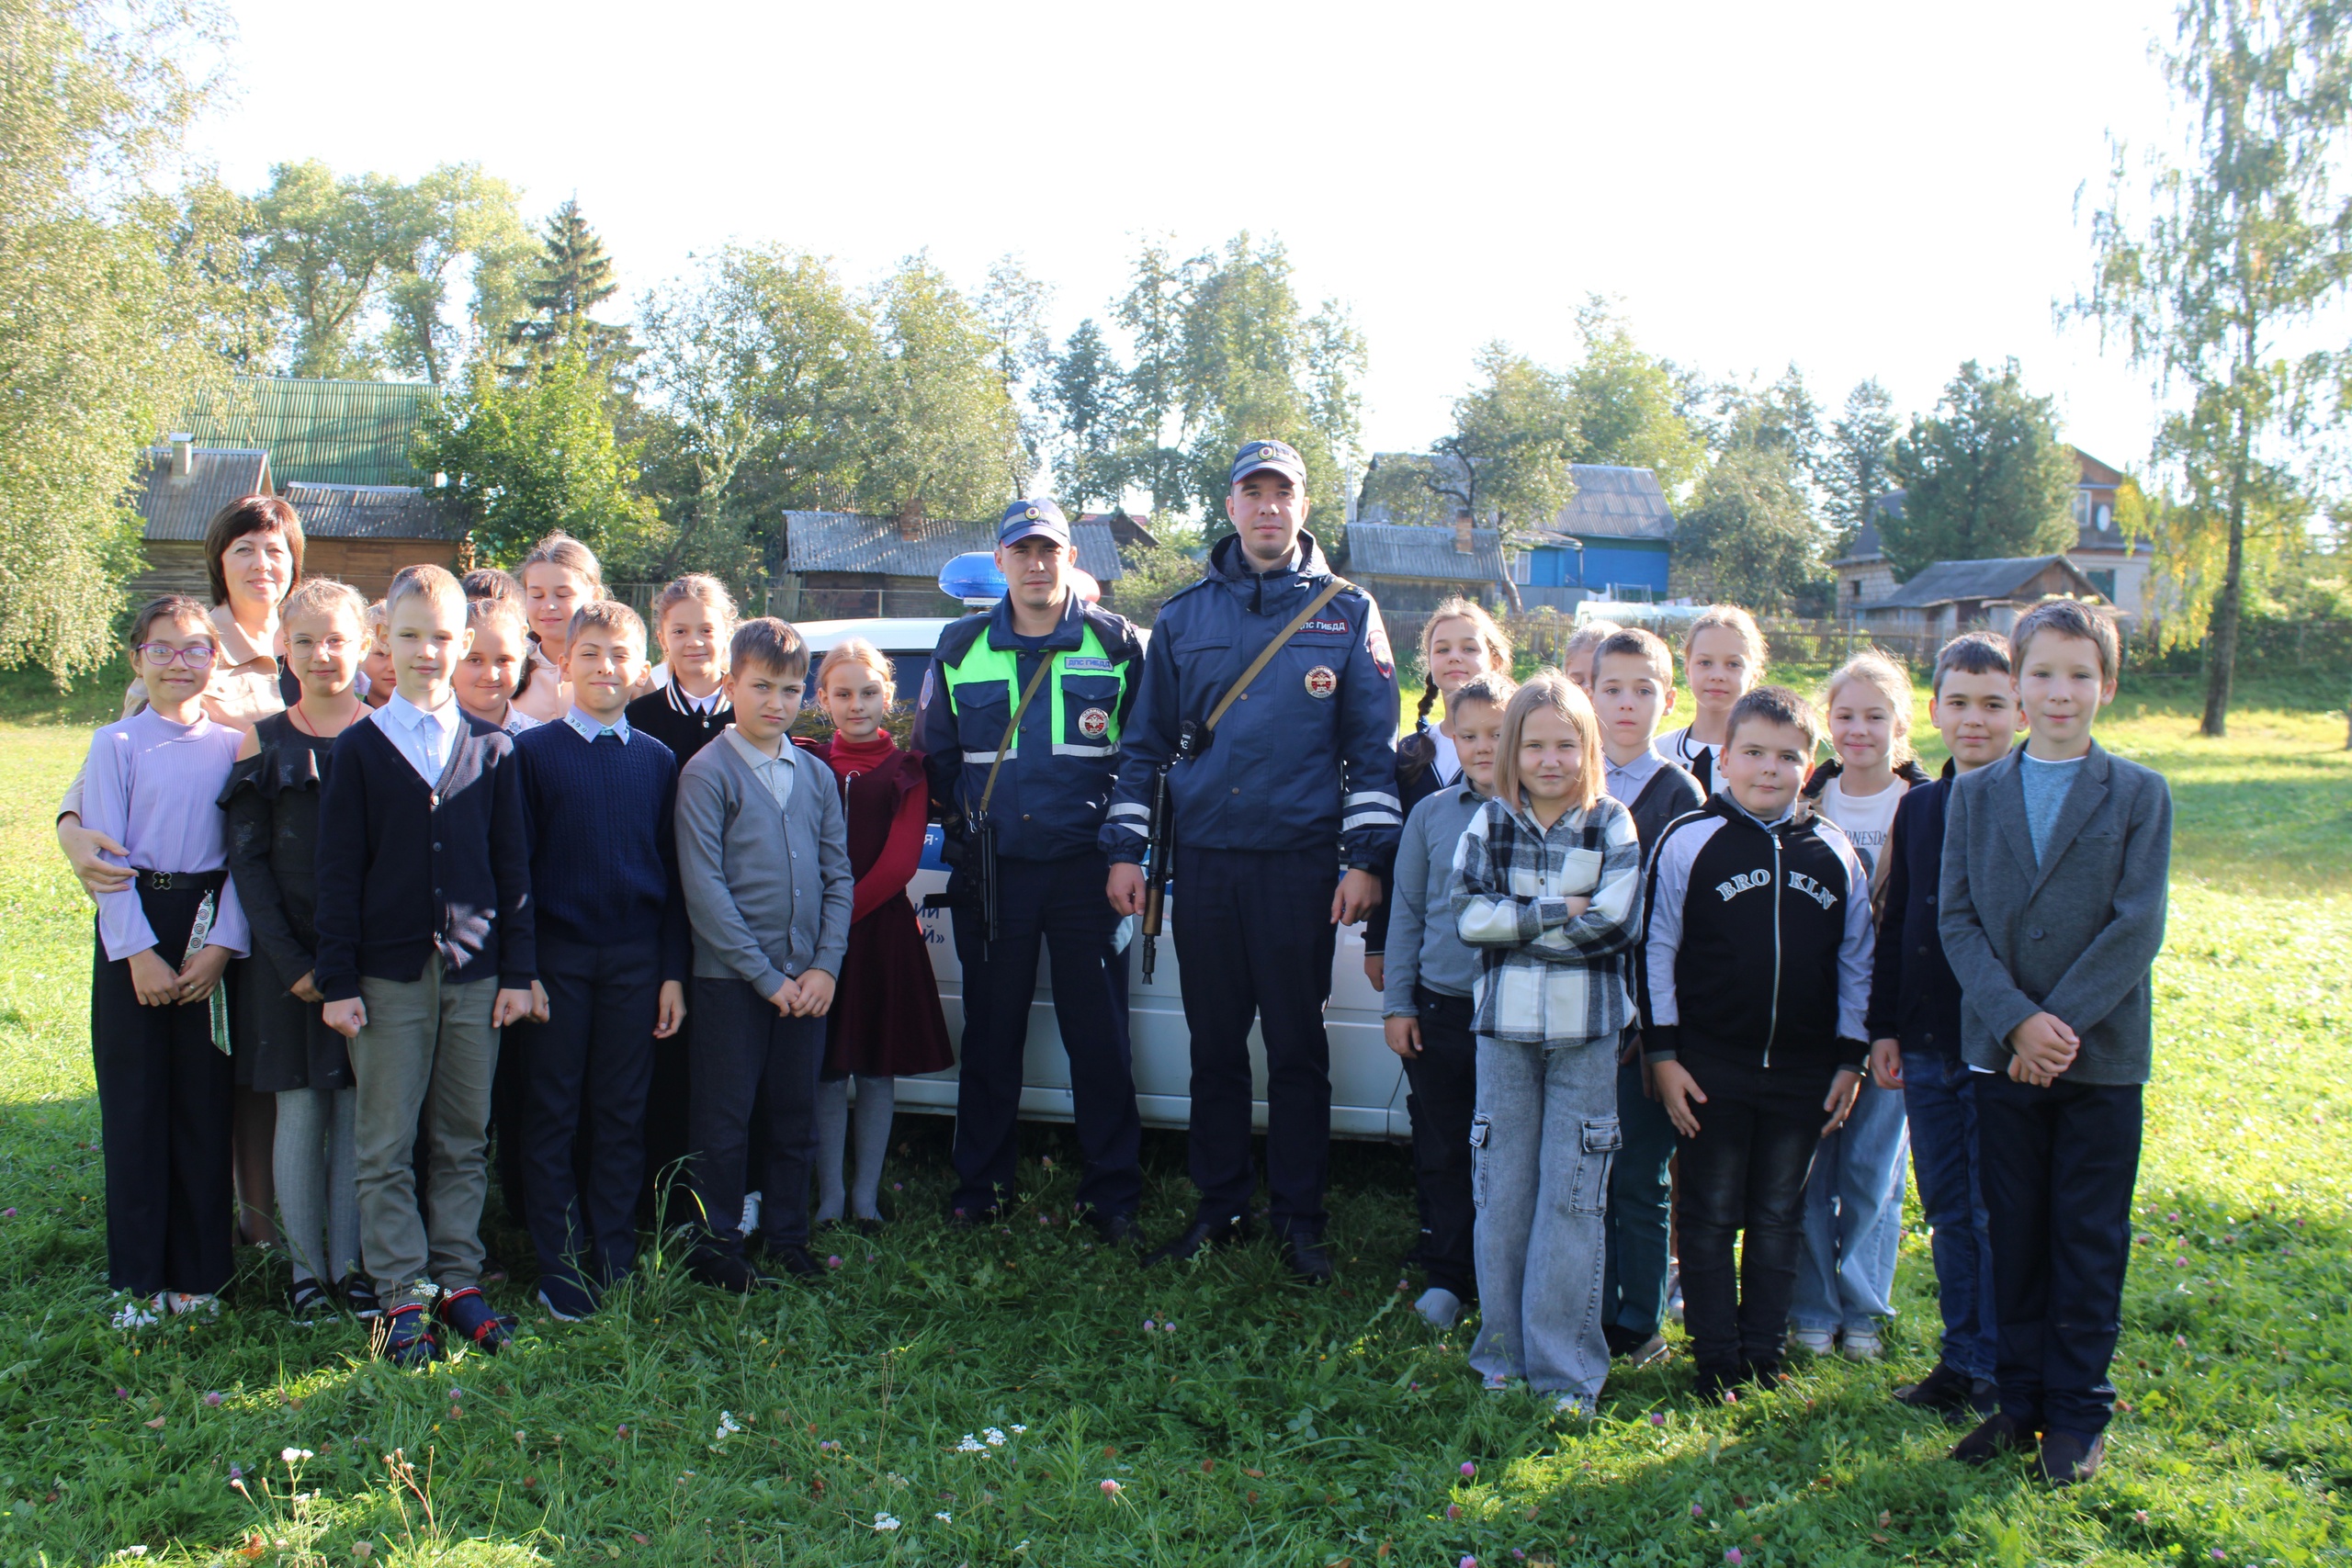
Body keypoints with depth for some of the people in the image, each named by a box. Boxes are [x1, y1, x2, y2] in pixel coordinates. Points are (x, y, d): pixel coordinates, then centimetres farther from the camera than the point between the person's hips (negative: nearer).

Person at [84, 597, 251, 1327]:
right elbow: (108, 857, -4)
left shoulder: (233, 745, 4)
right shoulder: (116, 745, 0)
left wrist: (223, 944, -8)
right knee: (136, 1101, 3)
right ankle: (141, 1277, 14)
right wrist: (139, 951, -10)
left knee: (205, 1100, 4)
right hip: (134, 927, -1)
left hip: (211, 927, 1)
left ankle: (198, 1272, 15)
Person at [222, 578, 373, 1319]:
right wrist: (291, 958, -9)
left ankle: (349, 1263, 15)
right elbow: (247, 860, 1)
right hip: (289, 950, 0)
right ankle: (305, 1266, 16)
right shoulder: (265, 742, 3)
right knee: (300, 1109, 4)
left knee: (359, 1108, 4)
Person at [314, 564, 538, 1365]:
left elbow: (513, 866, 6)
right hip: (390, 975, -1)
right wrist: (338, 980, -4)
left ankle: (457, 1280, 20)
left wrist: (518, 970, 2)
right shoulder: (358, 749, 2)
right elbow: (338, 873, 0)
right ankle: (401, 1294, 12)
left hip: (475, 973, 1)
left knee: (464, 1140, 9)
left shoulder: (492, 749, 5)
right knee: (386, 1147, 3)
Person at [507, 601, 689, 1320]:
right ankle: (561, 1272, 14)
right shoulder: (533, 752, 0)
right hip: (557, 955, -2)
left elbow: (672, 875, 8)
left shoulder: (657, 760, 8)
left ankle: (615, 1266, 18)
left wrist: (673, 971, 3)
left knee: (621, 1116, 8)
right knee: (553, 1116, 4)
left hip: (634, 959, 2)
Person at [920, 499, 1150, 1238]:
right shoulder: (961, 649, 9)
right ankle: (980, 1186, 22)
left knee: (1100, 1037, 1)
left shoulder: (1117, 644, 3)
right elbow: (935, 753, 17)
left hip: (1085, 869, -2)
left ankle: (1112, 1195, 12)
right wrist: (964, 827, 11)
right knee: (991, 1036, 9)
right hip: (991, 873, 2)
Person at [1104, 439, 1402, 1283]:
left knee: (1297, 1047, 4)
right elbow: (1146, 740, 13)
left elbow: (1374, 747, 3)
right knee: (1213, 1045, 10)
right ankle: (1219, 1207, 23)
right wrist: (1125, 850, 5)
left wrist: (1366, 860, -5)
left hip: (1300, 864, -2)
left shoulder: (1346, 612, 5)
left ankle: (1298, 1219, 16)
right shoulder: (1185, 616, 10)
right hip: (1204, 859, 2)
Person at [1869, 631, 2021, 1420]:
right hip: (1928, 1045, 5)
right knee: (1948, 1213, 13)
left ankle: (2000, 1373, 16)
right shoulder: (1917, 807, 10)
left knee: (1998, 1215, 2)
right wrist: (1884, 1027, 10)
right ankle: (1960, 1361, 25)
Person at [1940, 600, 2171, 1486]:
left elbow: (2137, 926, -7)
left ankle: (2079, 1415, 17)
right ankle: (2021, 1399, 22)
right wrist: (2016, 1020, -13)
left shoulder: (2140, 795, 1)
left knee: (2089, 1243, 5)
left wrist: (2061, 1021, -16)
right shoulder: (1975, 793, 7)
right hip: (2001, 1049, 2)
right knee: (2015, 1236, 10)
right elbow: (1956, 917, 0)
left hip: (2103, 1052, -2)